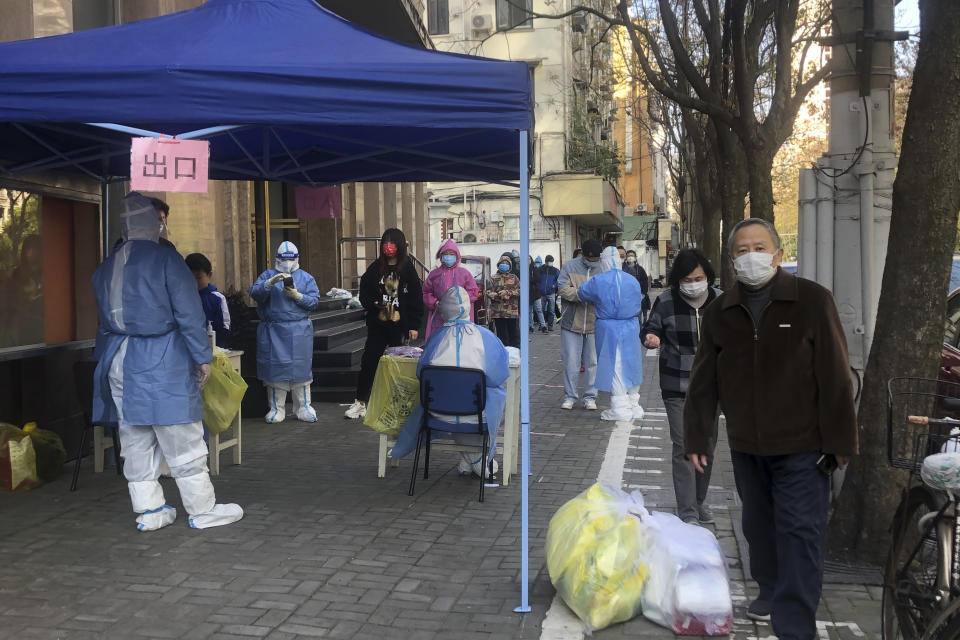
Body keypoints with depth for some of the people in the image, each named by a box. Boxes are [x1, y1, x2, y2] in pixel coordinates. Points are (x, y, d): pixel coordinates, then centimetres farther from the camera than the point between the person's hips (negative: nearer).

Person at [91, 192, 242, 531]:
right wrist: (202, 356, -5)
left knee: (135, 440, 12)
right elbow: (188, 312, -12)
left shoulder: (105, 267, 10)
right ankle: (203, 510, 8)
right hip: (162, 362, -6)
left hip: (119, 363, 6)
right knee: (182, 440, 0)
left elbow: (102, 321, 15)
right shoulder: (165, 258, -10)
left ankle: (149, 510, 19)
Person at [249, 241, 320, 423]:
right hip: (273, 331, 0)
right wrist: (270, 283, -21)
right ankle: (276, 408, 9)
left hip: (299, 331, 0)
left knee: (301, 367, -1)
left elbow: (314, 300, 1)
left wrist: (297, 295, -14)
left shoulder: (306, 277, 12)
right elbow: (254, 293, -5)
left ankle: (303, 407, 9)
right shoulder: (267, 275, 11)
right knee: (274, 366, -1)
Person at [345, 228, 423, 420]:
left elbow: (417, 298, -2)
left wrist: (414, 326, -6)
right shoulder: (375, 268, 6)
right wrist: (373, 304, -13)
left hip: (400, 325, -2)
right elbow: (364, 293, 9)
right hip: (377, 325, 2)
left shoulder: (408, 269, -1)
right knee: (368, 362, 2)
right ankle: (360, 403, 11)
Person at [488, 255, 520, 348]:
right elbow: (488, 292, 2)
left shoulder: (514, 278, 12)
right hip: (498, 311, -1)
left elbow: (519, 291, 1)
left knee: (514, 333, 4)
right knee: (502, 334, 2)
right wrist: (498, 295, -17)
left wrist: (507, 292, -13)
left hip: (512, 311, 1)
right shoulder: (494, 278, 9)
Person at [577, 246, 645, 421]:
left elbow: (579, 293, 8)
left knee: (614, 366, 0)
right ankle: (633, 406, 21)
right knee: (629, 366, 13)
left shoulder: (598, 282, -8)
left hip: (609, 329, -4)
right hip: (630, 328, 4)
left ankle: (620, 408, 0)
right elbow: (638, 302, 12)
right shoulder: (633, 281, 3)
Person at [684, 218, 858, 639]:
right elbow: (703, 381, 5)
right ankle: (771, 590, 39)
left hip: (800, 446, -4)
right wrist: (696, 438, 4)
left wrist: (840, 441, -8)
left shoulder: (812, 300, -8)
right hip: (745, 447, 4)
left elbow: (835, 376, -8)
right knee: (759, 525, 18)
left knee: (799, 533, -3)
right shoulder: (719, 312, 3)